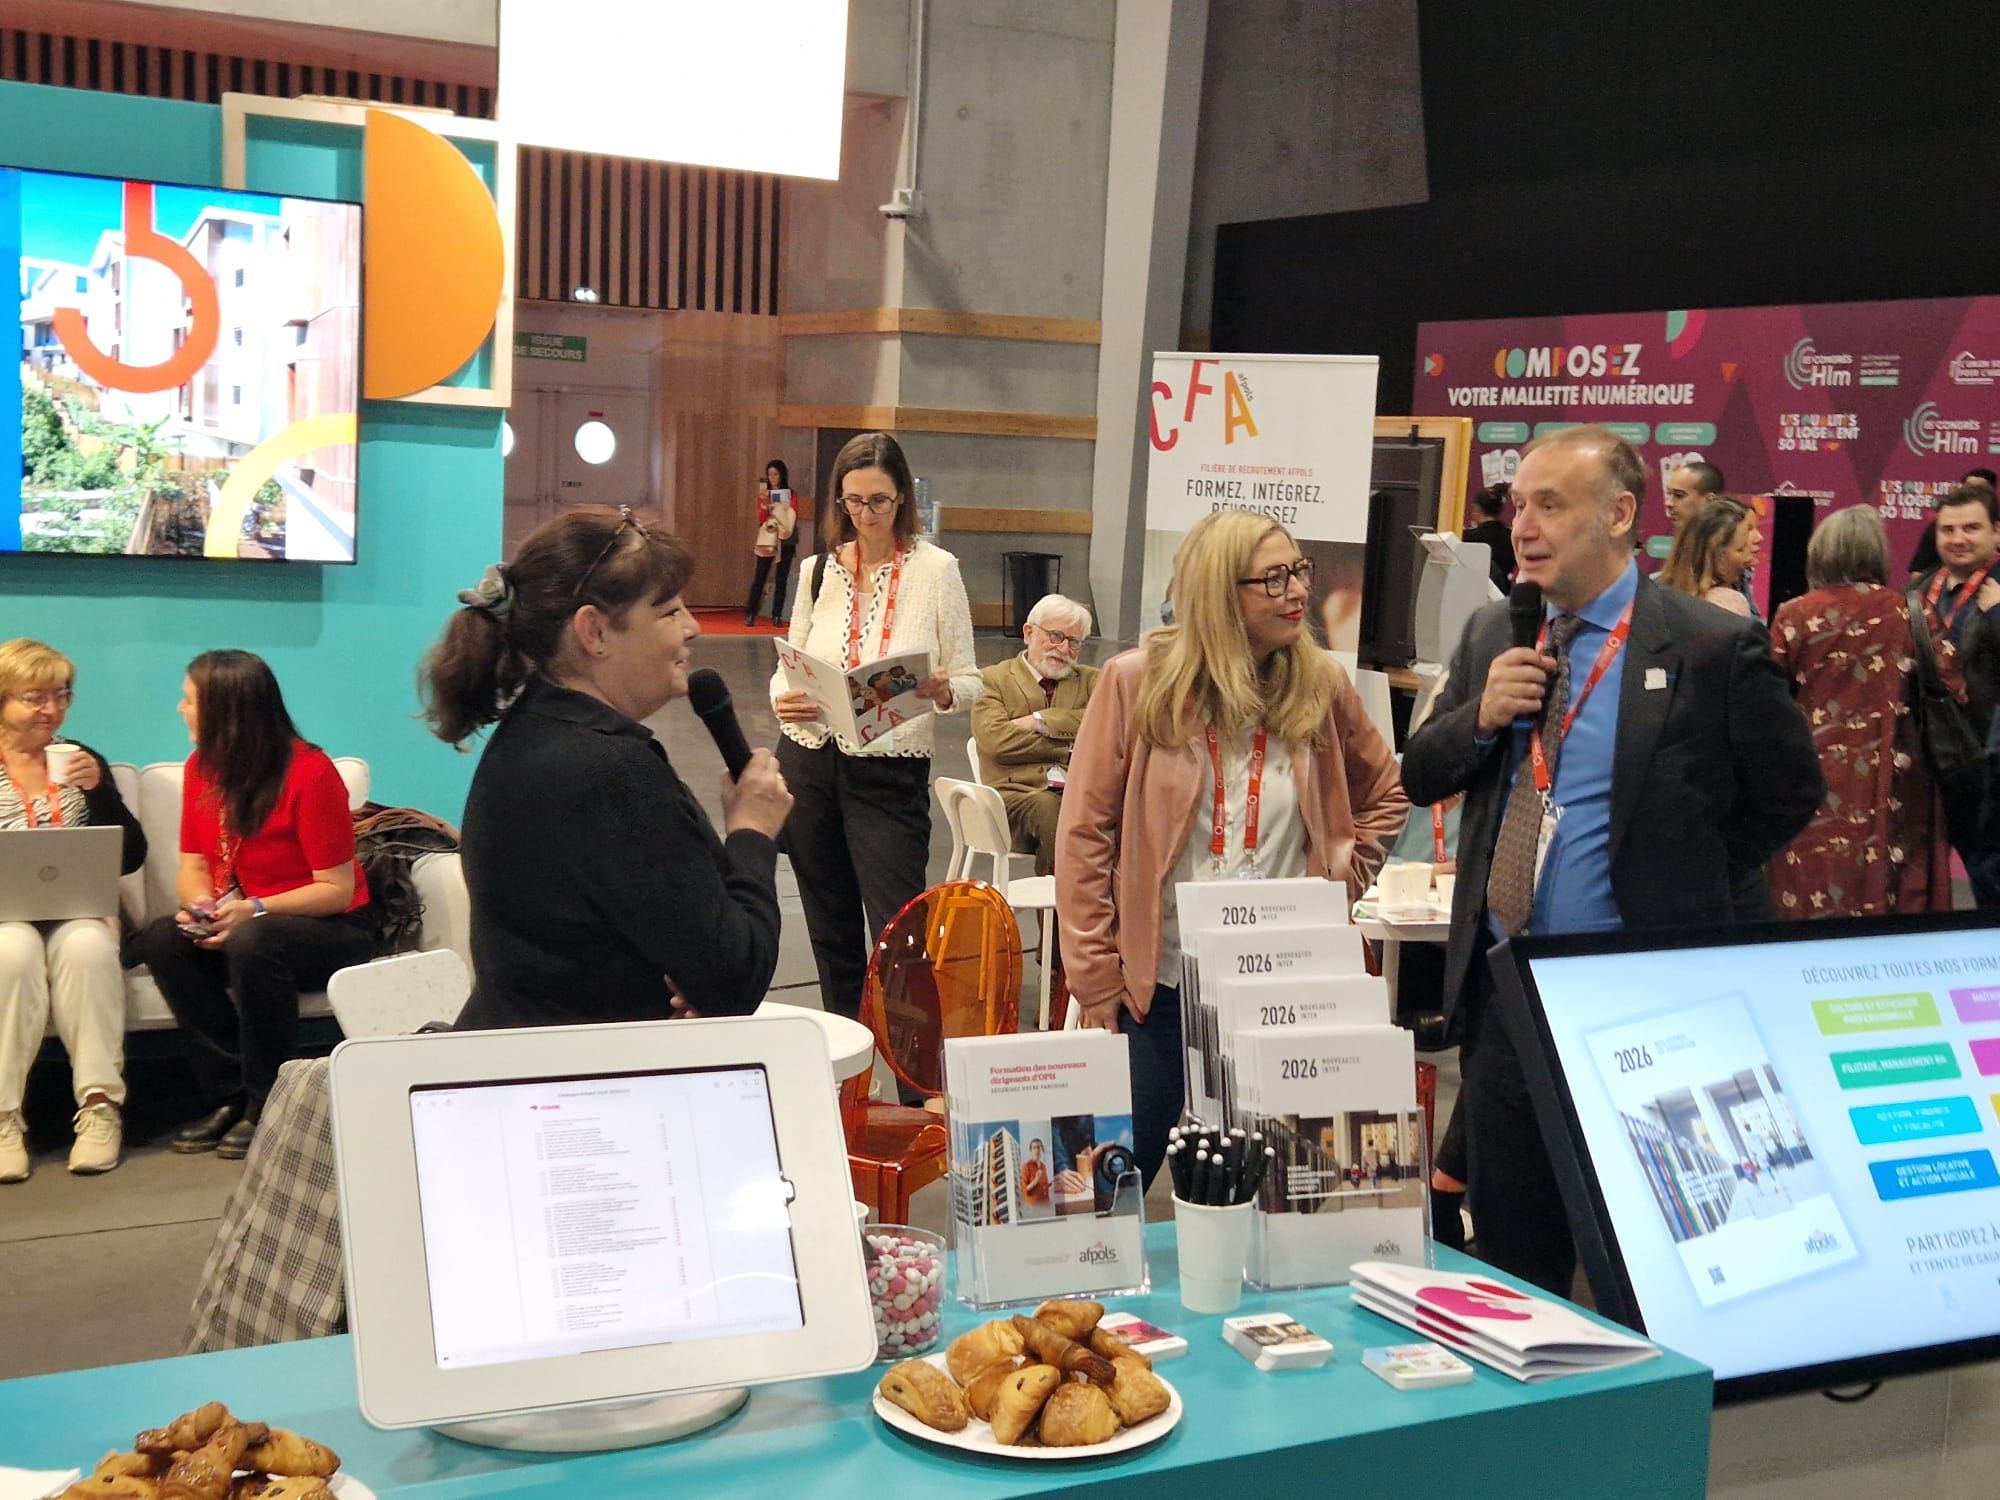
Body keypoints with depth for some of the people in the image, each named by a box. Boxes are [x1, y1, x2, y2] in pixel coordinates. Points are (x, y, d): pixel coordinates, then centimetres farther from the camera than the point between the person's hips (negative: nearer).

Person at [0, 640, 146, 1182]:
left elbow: (131, 856, 6)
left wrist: (98, 789, -8)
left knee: (87, 946, -32)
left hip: (78, 912, 2)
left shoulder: (82, 761, 15)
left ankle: (100, 1105, -32)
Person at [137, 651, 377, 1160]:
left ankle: (267, 1104, -20)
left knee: (252, 941, -37)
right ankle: (231, 1095, -14)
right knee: (161, 941, -22)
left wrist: (255, 910, -29)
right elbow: (193, 866, 6)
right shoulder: (202, 769, 3)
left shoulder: (309, 771, -18)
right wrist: (200, 905, -17)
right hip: (238, 925, 6)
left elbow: (337, 889, -17)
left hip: (333, 932, -6)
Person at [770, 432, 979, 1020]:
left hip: (893, 771, -4)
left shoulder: (936, 569, -3)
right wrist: (783, 700, -12)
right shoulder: (818, 569, 7)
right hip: (810, 763, 4)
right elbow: (788, 667, 12)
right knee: (831, 929, 13)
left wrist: (941, 692, -24)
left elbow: (969, 682, -1)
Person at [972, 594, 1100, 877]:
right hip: (1016, 792, -2)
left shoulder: (1090, 680, 25)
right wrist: (1069, 746, -3)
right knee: (1048, 809, -37)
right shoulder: (994, 679, 16)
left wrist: (1041, 721, -2)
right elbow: (995, 738, -4)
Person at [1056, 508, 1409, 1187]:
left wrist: (1342, 877, 4)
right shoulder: (1137, 682, -5)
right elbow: (1085, 833, -2)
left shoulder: (1322, 686, 2)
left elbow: (1384, 797, 20)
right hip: (1159, 985, -2)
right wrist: (1095, 978, -4)